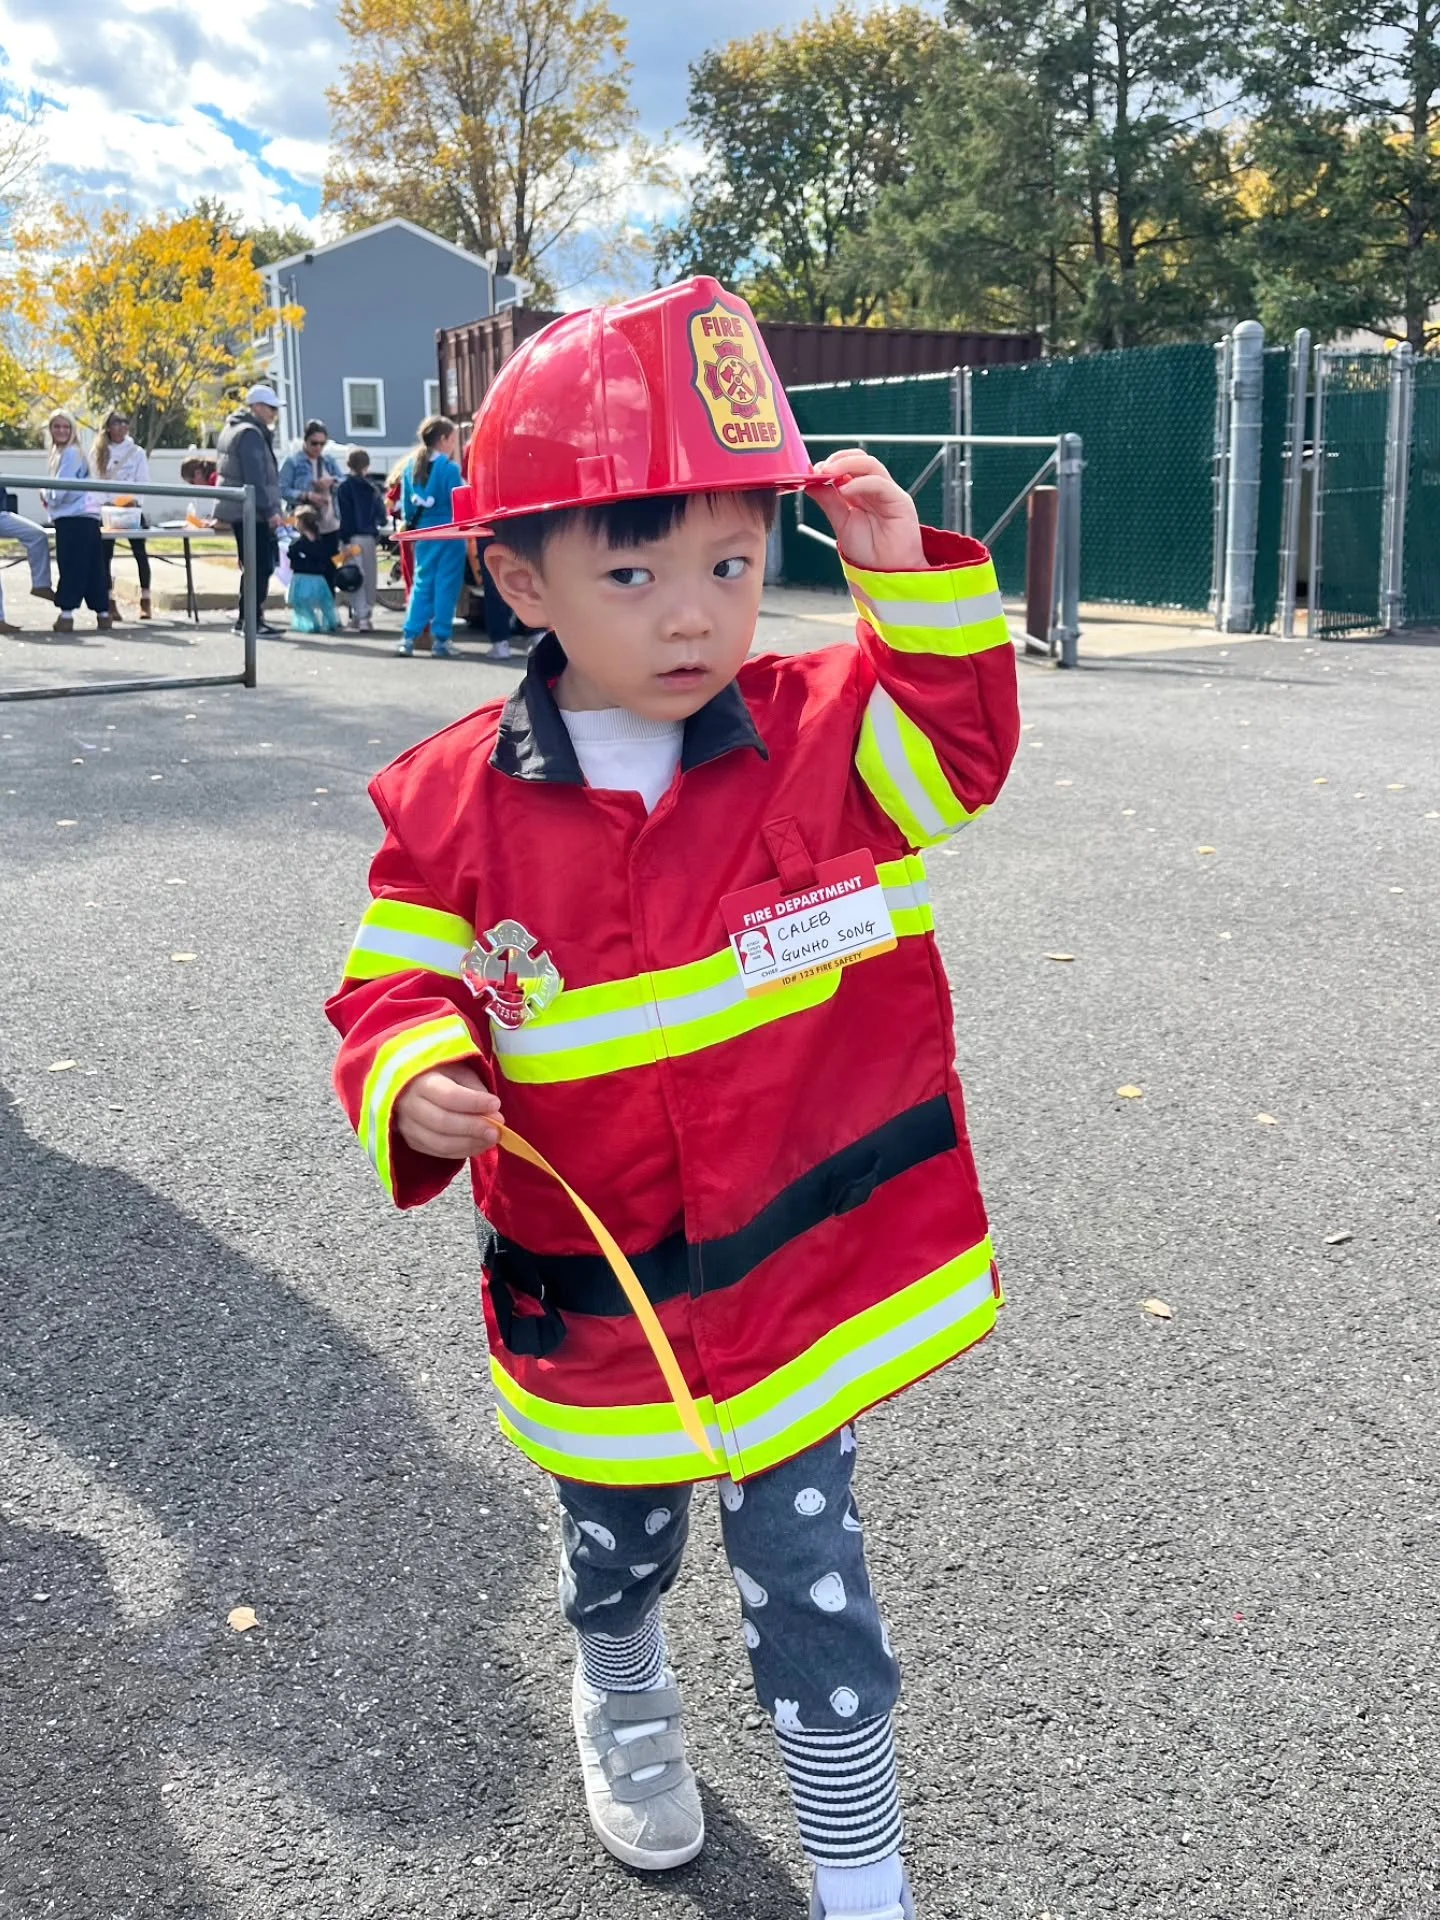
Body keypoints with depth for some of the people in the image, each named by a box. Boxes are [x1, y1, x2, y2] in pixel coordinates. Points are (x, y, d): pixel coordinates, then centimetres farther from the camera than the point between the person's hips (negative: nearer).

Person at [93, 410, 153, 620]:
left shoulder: (137, 452, 4)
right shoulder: (100, 452, 8)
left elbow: (142, 483, -1)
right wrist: (105, 501, -12)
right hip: (107, 508, 1)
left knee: (140, 553, -1)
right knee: (105, 555, -2)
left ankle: (145, 601, 5)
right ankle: (110, 602, 2)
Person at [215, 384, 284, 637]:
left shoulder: (233, 429, 20)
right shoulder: (250, 433, -13)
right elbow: (255, 478, -20)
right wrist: (270, 510, -21)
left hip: (237, 510, 11)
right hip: (252, 511, -11)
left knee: (254, 566, 14)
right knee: (261, 566, -10)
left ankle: (246, 618, 17)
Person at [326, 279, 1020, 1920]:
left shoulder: (822, 734, -10)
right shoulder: (453, 807, -13)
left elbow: (963, 747, -5)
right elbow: (397, 991, -7)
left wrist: (913, 581, -20)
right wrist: (415, 1088, -29)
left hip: (806, 1268, -1)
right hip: (593, 1301, 1)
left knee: (811, 1585, 9)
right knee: (613, 1546, 28)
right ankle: (620, 1697, 63)